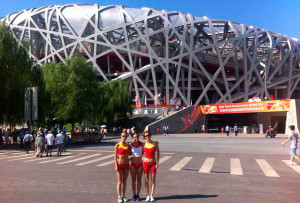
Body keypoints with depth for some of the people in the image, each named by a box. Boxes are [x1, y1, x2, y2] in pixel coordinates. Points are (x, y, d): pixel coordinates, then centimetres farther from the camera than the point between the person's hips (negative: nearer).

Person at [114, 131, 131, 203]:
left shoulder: (128, 145, 6)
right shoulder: (117, 145, -6)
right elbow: (115, 156, -7)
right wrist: (116, 165, -11)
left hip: (126, 165, 4)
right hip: (120, 165, -4)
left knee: (124, 181, 10)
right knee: (120, 181, 1)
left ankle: (123, 196, 19)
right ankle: (119, 197, 9)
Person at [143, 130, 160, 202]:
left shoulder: (155, 143, -3)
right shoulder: (144, 144, 0)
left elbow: (158, 153, 0)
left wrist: (157, 162, -6)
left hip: (153, 163, -1)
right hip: (146, 163, 1)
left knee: (153, 180, 3)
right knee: (146, 180, 6)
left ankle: (152, 195, 14)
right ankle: (148, 195, 16)